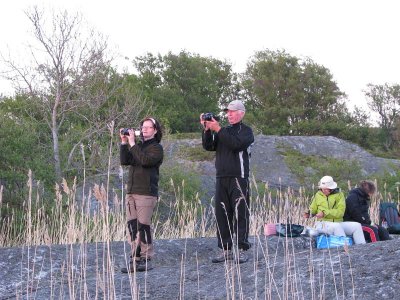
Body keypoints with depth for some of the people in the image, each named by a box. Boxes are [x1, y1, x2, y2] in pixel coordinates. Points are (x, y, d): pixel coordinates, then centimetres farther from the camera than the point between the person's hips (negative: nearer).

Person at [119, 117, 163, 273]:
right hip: (131, 191, 6)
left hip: (146, 193, -6)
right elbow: (124, 161, 5)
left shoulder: (157, 148, 0)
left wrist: (132, 143, -16)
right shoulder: (137, 146, 18)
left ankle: (146, 259, -1)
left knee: (143, 225, -8)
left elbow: (146, 160, -19)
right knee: (132, 225, 1)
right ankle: (135, 259, 4)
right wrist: (124, 143, -3)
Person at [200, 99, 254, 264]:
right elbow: (208, 146, 9)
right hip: (221, 178, 6)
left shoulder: (246, 131, 2)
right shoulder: (224, 131, 20)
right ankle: (226, 249, 8)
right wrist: (207, 130, -4)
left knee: (240, 214, -7)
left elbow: (236, 144, -17)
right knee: (222, 214, 4)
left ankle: (241, 250, -5)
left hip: (239, 179, -6)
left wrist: (218, 129, -17)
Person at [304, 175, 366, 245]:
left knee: (357, 225, -19)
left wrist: (325, 213, -18)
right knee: (336, 226, -36)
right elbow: (313, 209, 18)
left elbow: (340, 212, -9)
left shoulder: (339, 195, 2)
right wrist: (309, 213, -6)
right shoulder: (318, 195, 8)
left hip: (338, 222, 2)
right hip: (323, 223, -2)